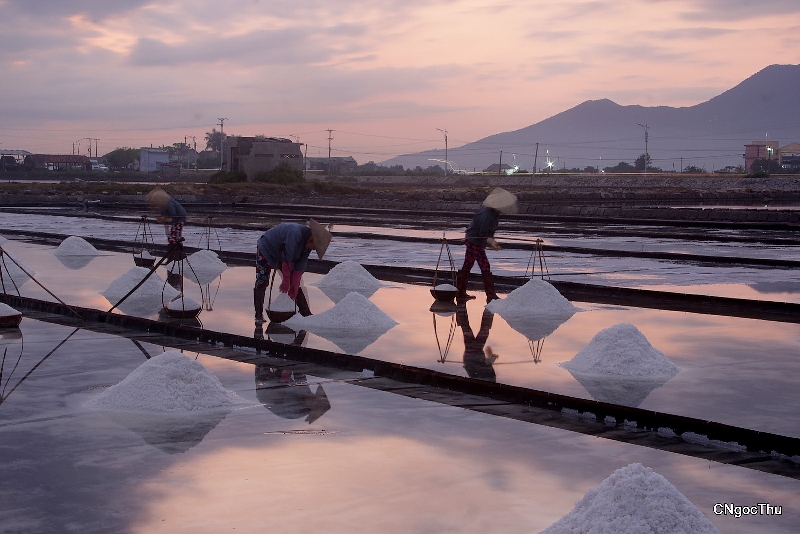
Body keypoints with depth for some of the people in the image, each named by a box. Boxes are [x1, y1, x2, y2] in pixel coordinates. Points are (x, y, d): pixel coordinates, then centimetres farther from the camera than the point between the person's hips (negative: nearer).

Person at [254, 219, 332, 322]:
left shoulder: (308, 244, -11)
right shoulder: (295, 233, -36)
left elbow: (300, 267, -12)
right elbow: (286, 258, -35)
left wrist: (294, 287, -17)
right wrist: (286, 281, -30)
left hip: (282, 254, 7)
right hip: (266, 250, -7)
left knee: (295, 283, 1)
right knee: (262, 282, -14)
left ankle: (307, 314, 4)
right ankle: (259, 316, -9)